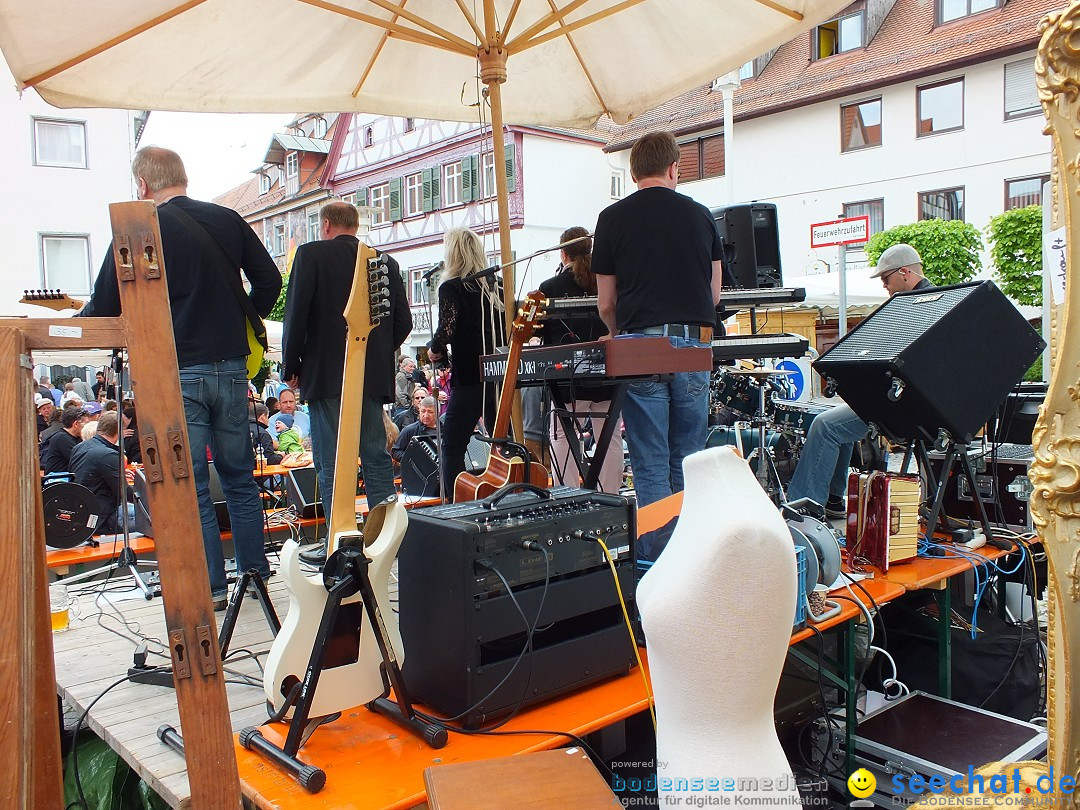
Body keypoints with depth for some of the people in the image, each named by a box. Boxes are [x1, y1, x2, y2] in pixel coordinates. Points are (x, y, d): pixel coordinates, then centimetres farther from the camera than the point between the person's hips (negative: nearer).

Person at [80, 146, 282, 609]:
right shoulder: (228, 220, 6)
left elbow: (106, 306, -4)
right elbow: (270, 280, 10)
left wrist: (74, 320, 17)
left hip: (176, 373, -4)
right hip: (231, 367, 4)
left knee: (191, 488, 3)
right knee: (239, 479, 15)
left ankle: (212, 587, 8)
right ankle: (255, 572, 21)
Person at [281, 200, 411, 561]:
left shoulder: (311, 254, -4)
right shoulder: (385, 261, 8)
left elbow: (296, 315, -10)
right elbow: (403, 322, 7)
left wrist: (292, 370, 0)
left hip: (326, 376, -4)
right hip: (374, 378, 5)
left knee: (331, 464, -1)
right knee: (376, 457, 11)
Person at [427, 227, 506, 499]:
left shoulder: (451, 287, -6)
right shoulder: (496, 286, 12)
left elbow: (446, 329, -18)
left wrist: (435, 350, 0)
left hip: (469, 378, -6)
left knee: (452, 448, 1)